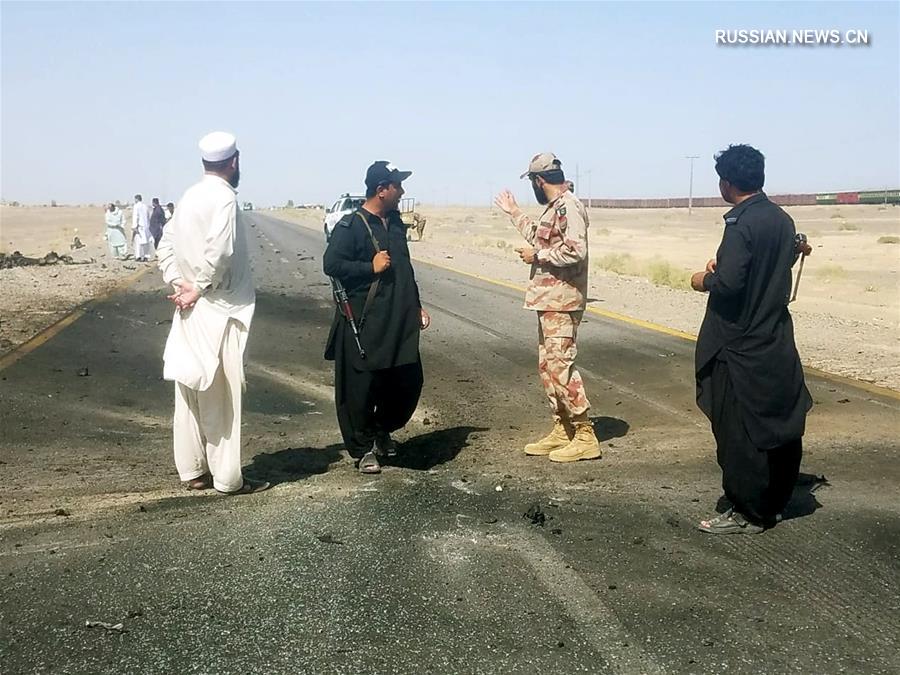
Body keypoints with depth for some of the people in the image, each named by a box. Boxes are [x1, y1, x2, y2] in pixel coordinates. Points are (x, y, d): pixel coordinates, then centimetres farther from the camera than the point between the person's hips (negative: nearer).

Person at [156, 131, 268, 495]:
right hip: (217, 310, -8)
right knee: (220, 397, -2)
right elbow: (219, 251, -24)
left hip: (189, 311, 8)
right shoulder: (224, 197, -13)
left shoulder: (190, 196, 11)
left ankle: (193, 470, 20)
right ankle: (227, 477, 6)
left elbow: (166, 244, 13)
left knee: (191, 390, 12)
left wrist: (177, 282, 2)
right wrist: (199, 288, -12)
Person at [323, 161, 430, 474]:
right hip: (364, 324, -7)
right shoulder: (351, 225, -9)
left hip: (399, 323, 7)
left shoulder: (395, 223, 15)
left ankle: (382, 430, 33)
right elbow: (331, 264, -15)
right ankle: (363, 449, 16)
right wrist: (371, 267, -18)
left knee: (409, 380, 10)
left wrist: (416, 306, 21)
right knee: (361, 387, 0)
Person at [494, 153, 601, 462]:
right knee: (547, 366, 13)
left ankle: (585, 436, -3)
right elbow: (540, 237, 33)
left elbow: (575, 250, -27)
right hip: (549, 300, 11)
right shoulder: (554, 208, 16)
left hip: (561, 302, -11)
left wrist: (536, 256, -16)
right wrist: (514, 212, 37)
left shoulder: (568, 206, -15)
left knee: (561, 366, -9)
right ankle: (562, 431, 21)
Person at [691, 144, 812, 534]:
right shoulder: (782, 220, 6)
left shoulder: (741, 224, -19)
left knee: (738, 433, 3)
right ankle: (775, 501, 30)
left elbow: (728, 282, -27)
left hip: (739, 348, -9)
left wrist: (704, 280, -9)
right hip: (777, 344, 9)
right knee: (782, 427, 16)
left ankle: (747, 514, 12)